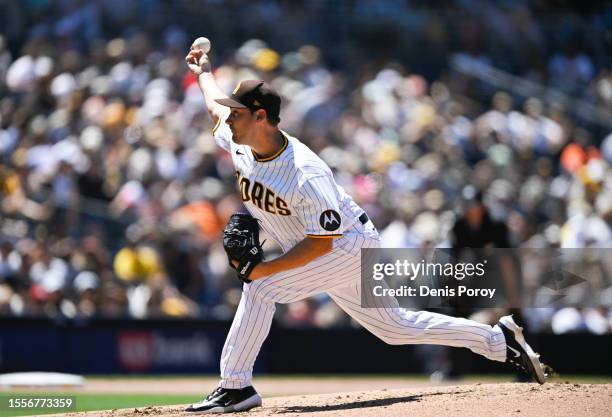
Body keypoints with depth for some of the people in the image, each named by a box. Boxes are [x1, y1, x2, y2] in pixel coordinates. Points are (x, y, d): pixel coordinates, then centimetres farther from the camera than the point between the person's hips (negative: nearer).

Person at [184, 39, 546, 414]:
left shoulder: (306, 175, -32)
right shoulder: (238, 143, -8)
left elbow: (321, 243, -31)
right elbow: (216, 106, 15)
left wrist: (263, 269, -34)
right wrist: (204, 71, 29)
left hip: (350, 246, -9)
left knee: (260, 288, -22)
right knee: (396, 327, 16)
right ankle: (498, 339, 25)